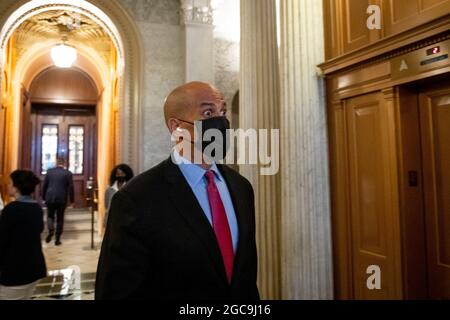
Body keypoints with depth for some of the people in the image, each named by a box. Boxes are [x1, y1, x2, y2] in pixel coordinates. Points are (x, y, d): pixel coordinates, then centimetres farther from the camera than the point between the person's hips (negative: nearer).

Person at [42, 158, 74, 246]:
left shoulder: (49, 172, 4)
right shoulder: (68, 173, -2)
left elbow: (44, 186, 7)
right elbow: (71, 188, -3)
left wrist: (44, 197, 16)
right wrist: (71, 200, 4)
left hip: (50, 198, 1)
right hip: (62, 199, -1)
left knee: (50, 216, 19)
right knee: (60, 219, 8)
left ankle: (51, 230, -8)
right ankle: (57, 239, 10)